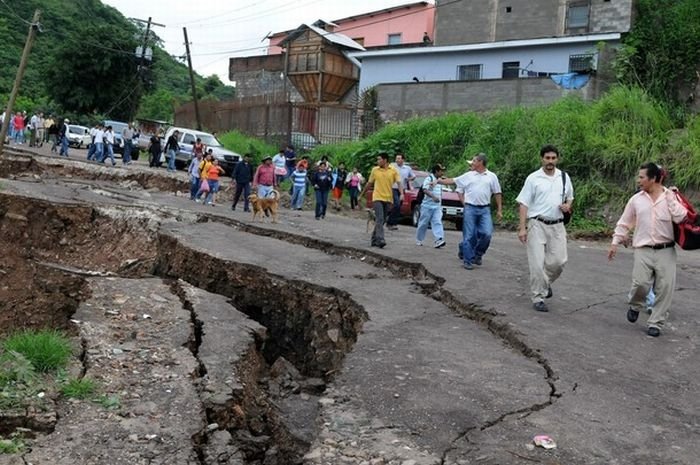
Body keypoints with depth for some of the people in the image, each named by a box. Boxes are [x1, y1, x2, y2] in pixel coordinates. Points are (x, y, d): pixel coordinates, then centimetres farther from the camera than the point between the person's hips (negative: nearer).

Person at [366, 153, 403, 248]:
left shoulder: (393, 171, 2)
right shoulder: (375, 170, 4)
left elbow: (399, 182, -5)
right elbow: (369, 183, 14)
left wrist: (401, 194, -21)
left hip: (388, 199, 2)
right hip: (377, 198, -2)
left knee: (382, 220, 9)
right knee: (379, 219, -14)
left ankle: (374, 239, 22)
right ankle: (380, 240, -21)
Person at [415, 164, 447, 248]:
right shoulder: (429, 178, -8)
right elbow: (425, 190, -23)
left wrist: (440, 205, 22)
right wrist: (433, 197, -37)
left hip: (437, 206, 6)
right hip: (428, 205, -6)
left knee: (437, 222, -9)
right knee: (423, 223, 4)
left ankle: (439, 240, -20)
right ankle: (419, 240, 19)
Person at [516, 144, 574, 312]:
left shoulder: (564, 177, 9)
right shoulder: (533, 178, -3)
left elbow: (570, 198, 22)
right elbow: (524, 204, -5)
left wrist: (567, 205, -3)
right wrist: (522, 228, -11)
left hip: (557, 225, 4)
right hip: (537, 224, -3)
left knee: (559, 261, 0)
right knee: (537, 263, -5)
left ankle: (546, 282, 30)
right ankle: (538, 298, 5)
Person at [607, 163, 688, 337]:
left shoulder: (671, 197, 1)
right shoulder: (636, 199, 6)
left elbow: (680, 218, -14)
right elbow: (624, 223, 12)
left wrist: (670, 197, -11)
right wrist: (615, 243, 9)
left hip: (666, 251, 0)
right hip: (643, 251, 1)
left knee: (665, 288, -2)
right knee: (640, 283, -11)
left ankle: (655, 323, 12)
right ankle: (635, 306, 22)